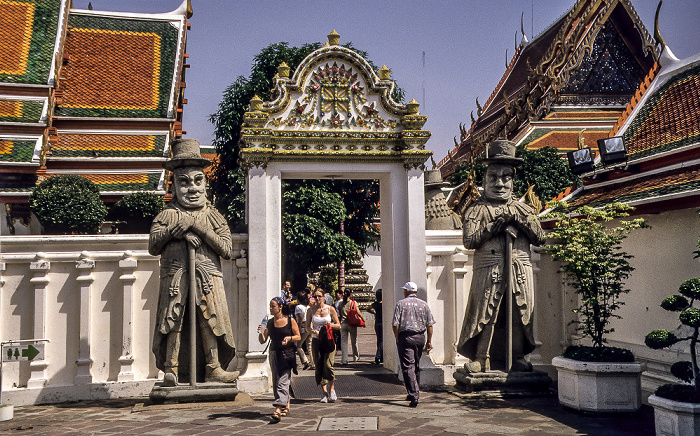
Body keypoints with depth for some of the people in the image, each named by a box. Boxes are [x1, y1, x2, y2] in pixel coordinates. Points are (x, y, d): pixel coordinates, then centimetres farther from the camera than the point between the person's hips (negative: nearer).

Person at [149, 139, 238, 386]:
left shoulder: (213, 217, 16)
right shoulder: (167, 215, 13)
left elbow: (226, 249, 2)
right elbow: (153, 247, 3)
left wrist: (201, 229, -6)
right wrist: (177, 229, -8)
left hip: (207, 275, 1)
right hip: (175, 275, -1)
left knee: (210, 320, -4)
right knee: (173, 321, -6)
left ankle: (213, 368, 2)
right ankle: (171, 368, 0)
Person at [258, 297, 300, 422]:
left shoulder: (290, 320, -4)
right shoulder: (269, 322, 7)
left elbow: (298, 336, 2)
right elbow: (263, 341, 6)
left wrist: (289, 338, -17)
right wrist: (261, 333, -14)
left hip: (287, 354, -5)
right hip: (274, 354, 5)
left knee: (282, 381, -14)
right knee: (276, 382, 11)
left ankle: (278, 409, -20)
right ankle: (286, 406, 29)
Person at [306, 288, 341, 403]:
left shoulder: (330, 309, 1)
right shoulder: (311, 310, 5)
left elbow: (338, 325, 6)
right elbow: (307, 327, 10)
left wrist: (331, 325, -15)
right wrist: (314, 331, -11)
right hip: (316, 341, 2)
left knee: (328, 365, -16)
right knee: (319, 367, 0)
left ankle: (332, 389, 4)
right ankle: (325, 393, 10)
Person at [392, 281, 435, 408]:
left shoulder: (400, 304, -4)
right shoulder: (424, 304, 6)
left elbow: (395, 324, -10)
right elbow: (429, 324, 4)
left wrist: (397, 339, 2)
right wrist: (429, 341, 8)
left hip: (405, 337, -4)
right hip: (420, 337, 4)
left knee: (408, 367, -6)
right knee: (416, 366, 18)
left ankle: (414, 396, -16)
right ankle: (415, 393, 29)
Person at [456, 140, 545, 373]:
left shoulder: (522, 209, 18)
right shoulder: (477, 209, 8)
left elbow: (539, 238, 11)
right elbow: (469, 240, -5)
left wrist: (522, 220, -4)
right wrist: (493, 226, -12)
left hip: (520, 269, 3)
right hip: (489, 269, -3)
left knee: (521, 314, 3)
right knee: (485, 315, -4)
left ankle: (518, 359, 13)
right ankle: (481, 359, 6)